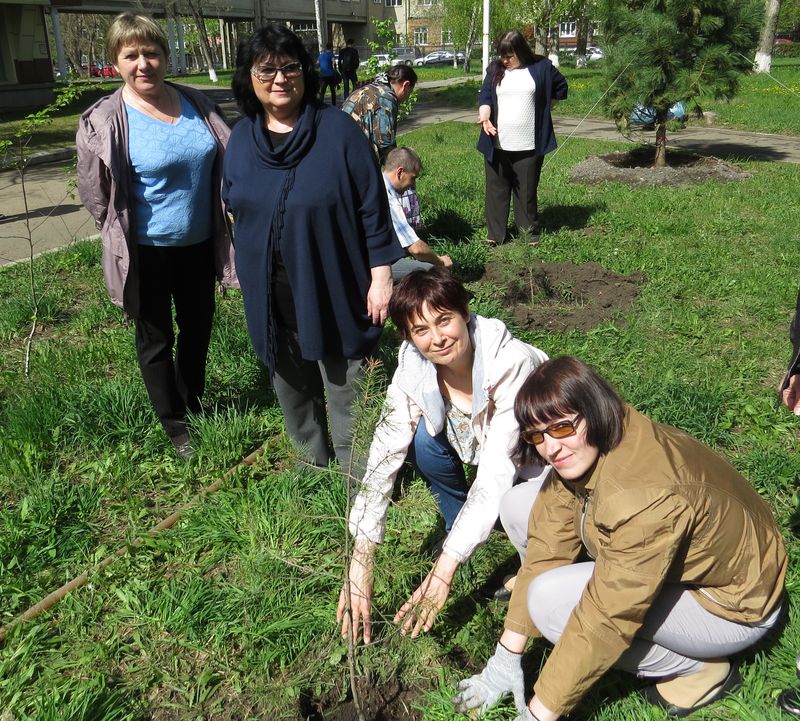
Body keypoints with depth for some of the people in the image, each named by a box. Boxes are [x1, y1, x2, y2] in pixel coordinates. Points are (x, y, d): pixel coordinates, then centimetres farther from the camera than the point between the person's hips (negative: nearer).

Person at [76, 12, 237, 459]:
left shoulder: (196, 104, 1)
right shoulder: (105, 122, -14)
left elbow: (228, 162, 11)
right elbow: (96, 194, -8)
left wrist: (226, 211, 7)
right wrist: (127, 232, -1)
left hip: (199, 244, 5)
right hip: (149, 251, -4)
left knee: (199, 327, 18)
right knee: (156, 338, 11)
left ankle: (193, 403, 41)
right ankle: (174, 424, 28)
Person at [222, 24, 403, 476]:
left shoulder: (338, 130, -10)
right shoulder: (241, 138, 5)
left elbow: (373, 207, -9)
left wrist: (381, 276, -10)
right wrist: (249, 280, 14)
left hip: (335, 293, -5)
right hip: (271, 298, 5)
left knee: (346, 392, 5)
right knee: (292, 388, 19)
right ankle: (313, 465, 41)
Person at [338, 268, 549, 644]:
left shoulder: (512, 362, -36)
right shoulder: (414, 369, -22)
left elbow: (497, 471, -39)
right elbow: (383, 457, -26)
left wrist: (444, 570, -42)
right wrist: (359, 563, -33)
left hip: (542, 460, -4)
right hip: (476, 442, 4)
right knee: (424, 439, -24)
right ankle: (458, 524, 1)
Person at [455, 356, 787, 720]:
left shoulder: (644, 497, -38)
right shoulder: (580, 454, -14)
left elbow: (606, 622, -33)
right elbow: (545, 550, -12)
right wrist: (506, 659, -10)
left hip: (731, 600, -7)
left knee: (551, 599, -27)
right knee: (519, 504, -5)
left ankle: (697, 670, -6)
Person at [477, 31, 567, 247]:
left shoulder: (541, 67, 2)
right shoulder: (495, 69, 6)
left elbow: (560, 88, 13)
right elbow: (484, 96, 1)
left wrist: (542, 109, 6)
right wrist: (484, 116, -19)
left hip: (529, 145, -2)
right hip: (497, 144, 2)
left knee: (527, 190, 6)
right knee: (496, 189, 5)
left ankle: (530, 232, 19)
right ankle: (495, 234, 13)